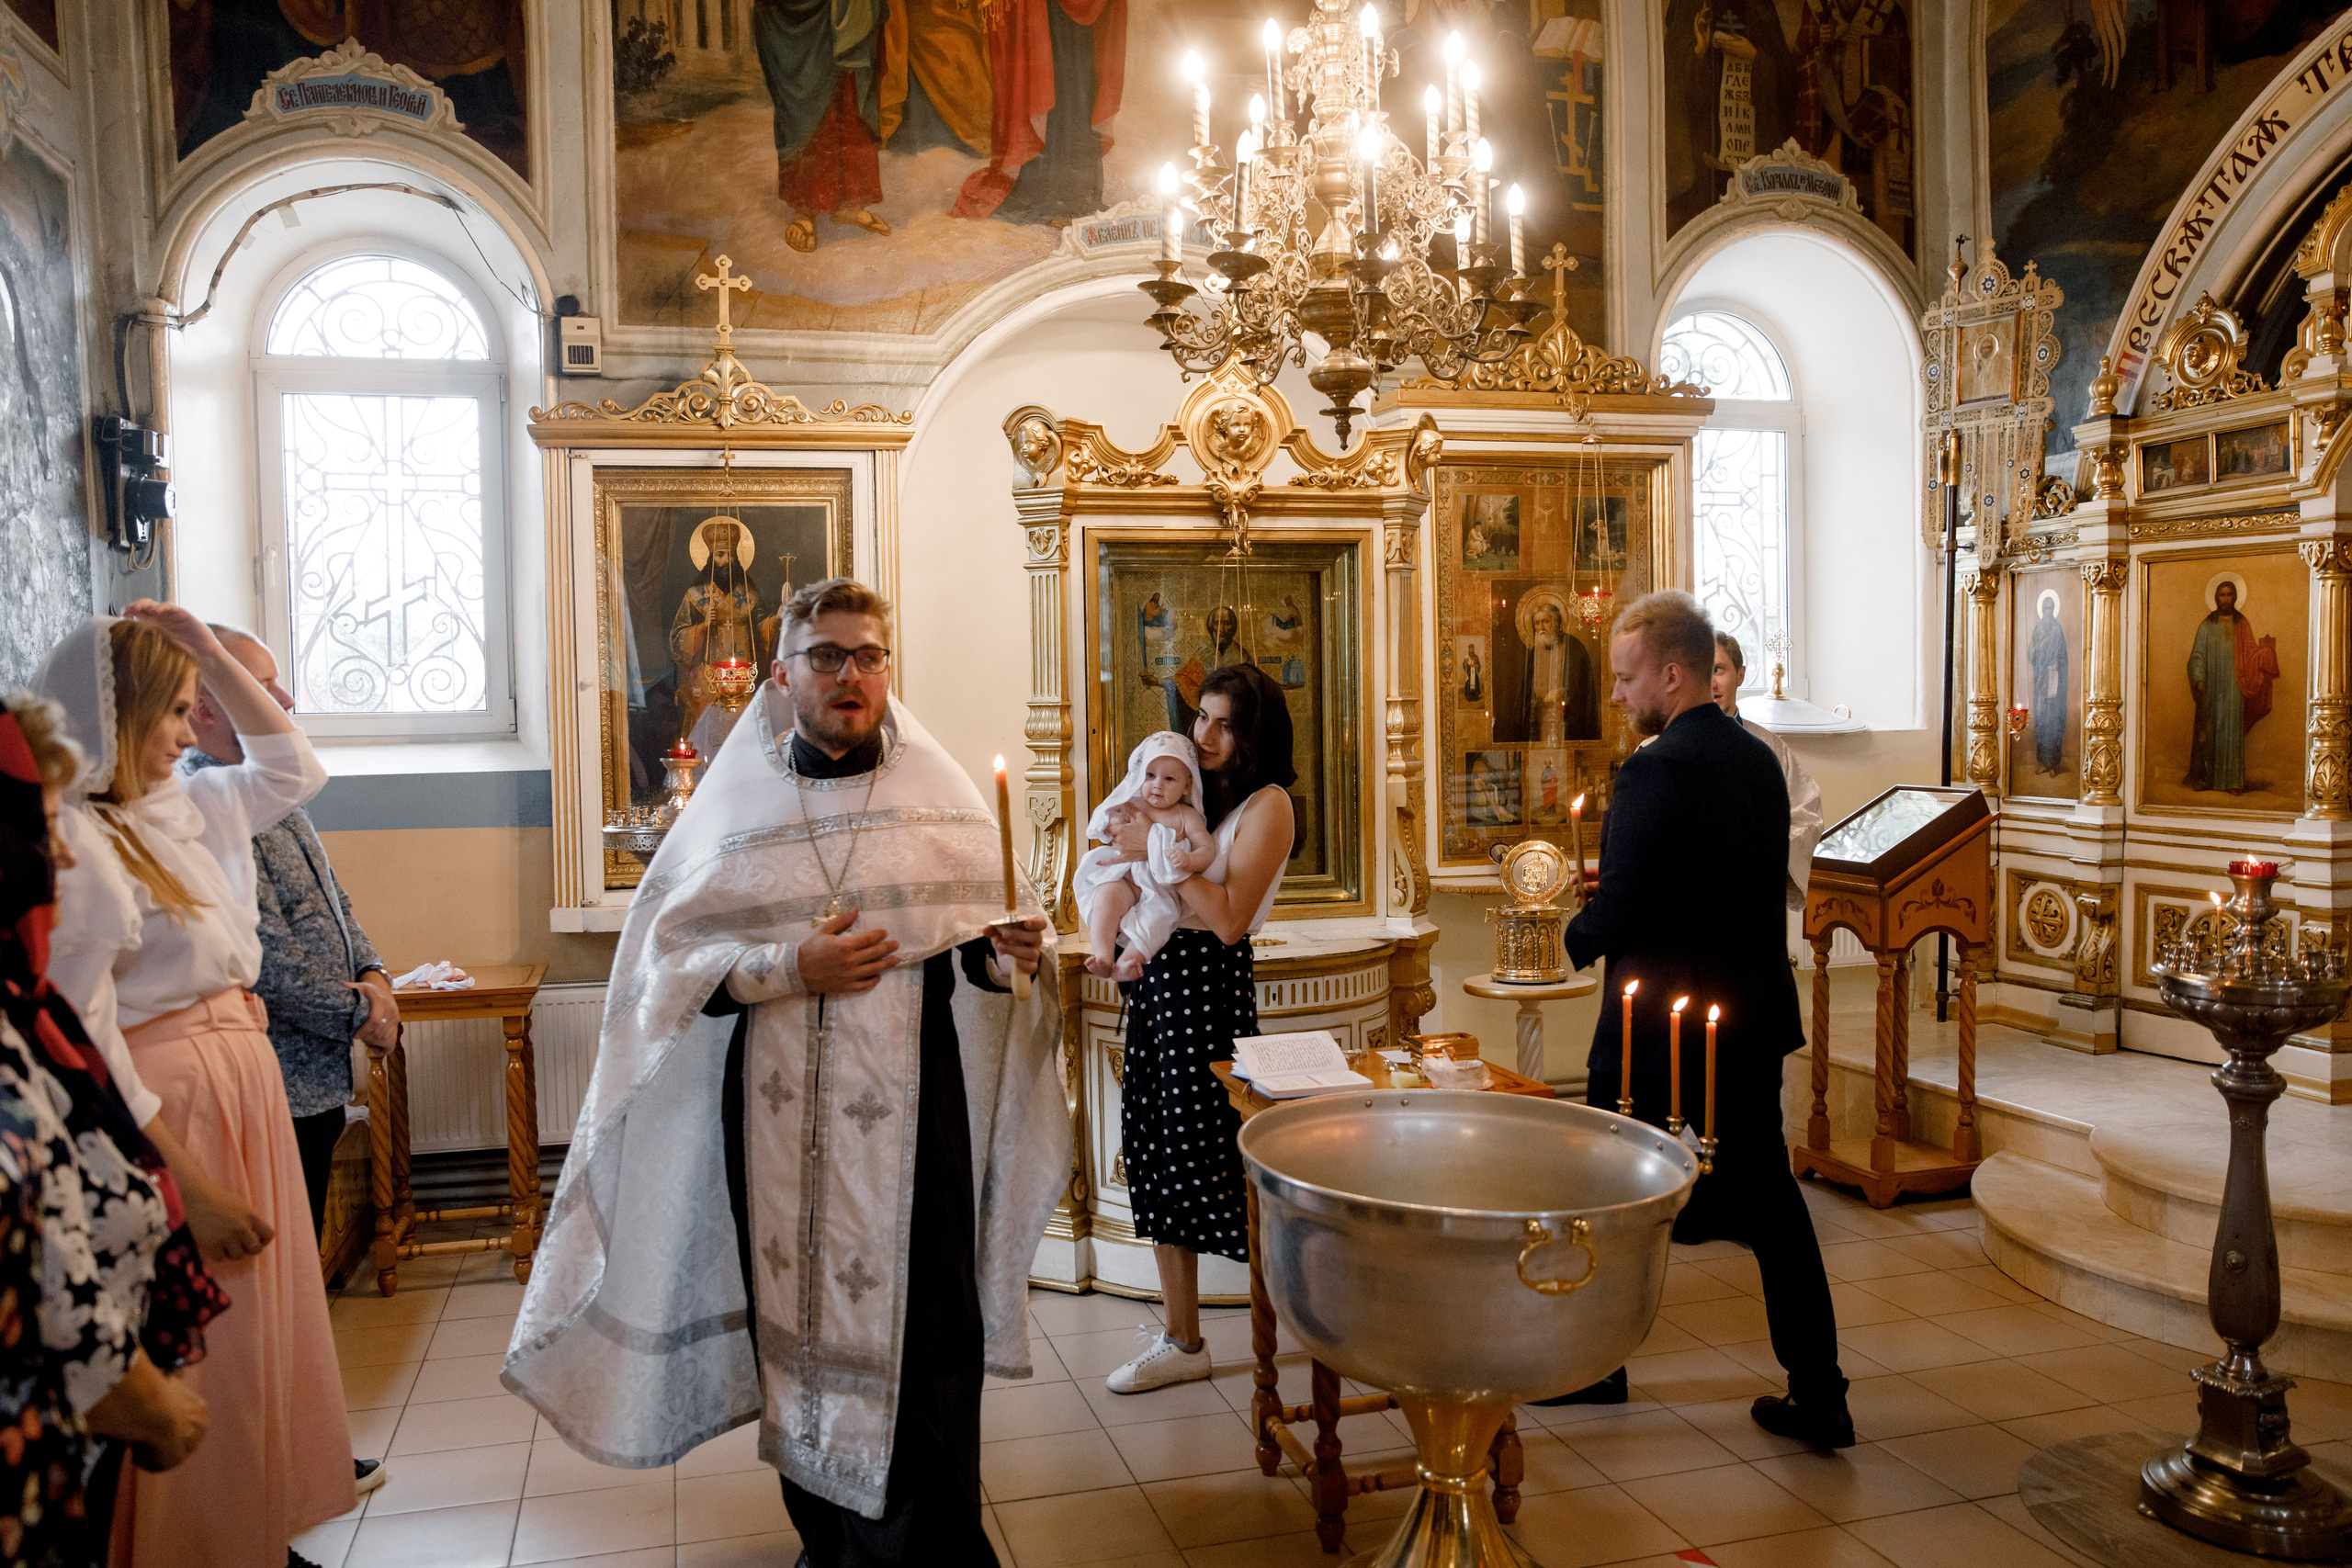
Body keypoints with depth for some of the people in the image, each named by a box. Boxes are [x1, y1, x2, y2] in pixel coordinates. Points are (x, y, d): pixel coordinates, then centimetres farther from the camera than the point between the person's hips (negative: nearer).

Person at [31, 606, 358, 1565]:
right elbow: (80, 1042, -21)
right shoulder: (68, 844, -18)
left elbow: (293, 772, 22)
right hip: (165, 1113, -9)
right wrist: (190, 1184, -20)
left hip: (246, 1088, 9)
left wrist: (212, 655, 9)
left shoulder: (183, 807, 6)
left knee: (262, 1332, 18)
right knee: (191, 1362, 4)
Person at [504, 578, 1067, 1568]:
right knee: (797, 1321, 8)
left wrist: (1008, 952, -17)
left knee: (922, 1336, -1)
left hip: (913, 1117, 0)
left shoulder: (942, 801, 4)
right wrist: (790, 968, -14)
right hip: (779, 1116, 1)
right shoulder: (736, 804, 4)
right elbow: (668, 962, 1)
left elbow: (982, 953, 6)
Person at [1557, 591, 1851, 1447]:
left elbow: (1615, 917, -22)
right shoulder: (1760, 759, 6)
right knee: (1770, 1200, 13)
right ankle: (1819, 1394, 15)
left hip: (1659, 1026, -7)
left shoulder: (1654, 771, -19)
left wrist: (1576, 938, 0)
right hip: (1753, 1018, 7)